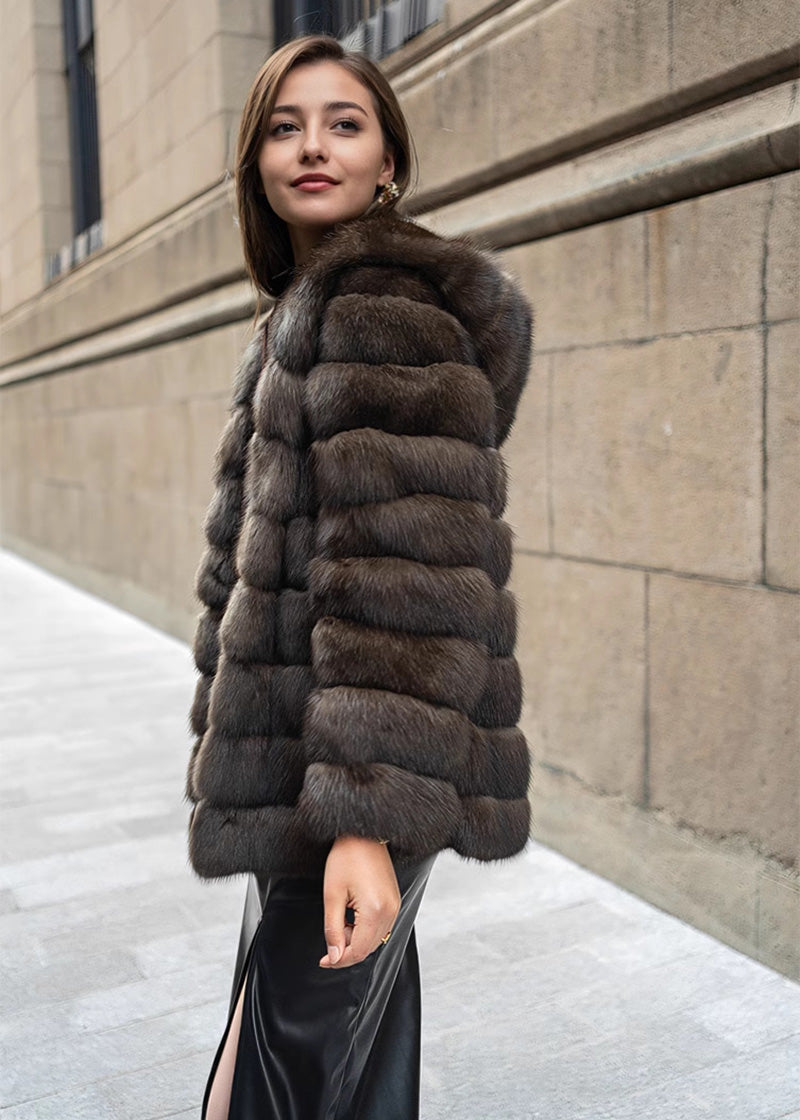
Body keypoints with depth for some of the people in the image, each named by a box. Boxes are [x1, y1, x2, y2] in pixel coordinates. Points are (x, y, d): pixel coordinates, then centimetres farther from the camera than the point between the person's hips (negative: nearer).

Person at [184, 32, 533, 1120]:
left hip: (355, 782, -10)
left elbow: (404, 573, -23)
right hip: (308, 764, 10)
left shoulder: (381, 298, -12)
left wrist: (367, 815, -26)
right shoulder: (307, 307, 19)